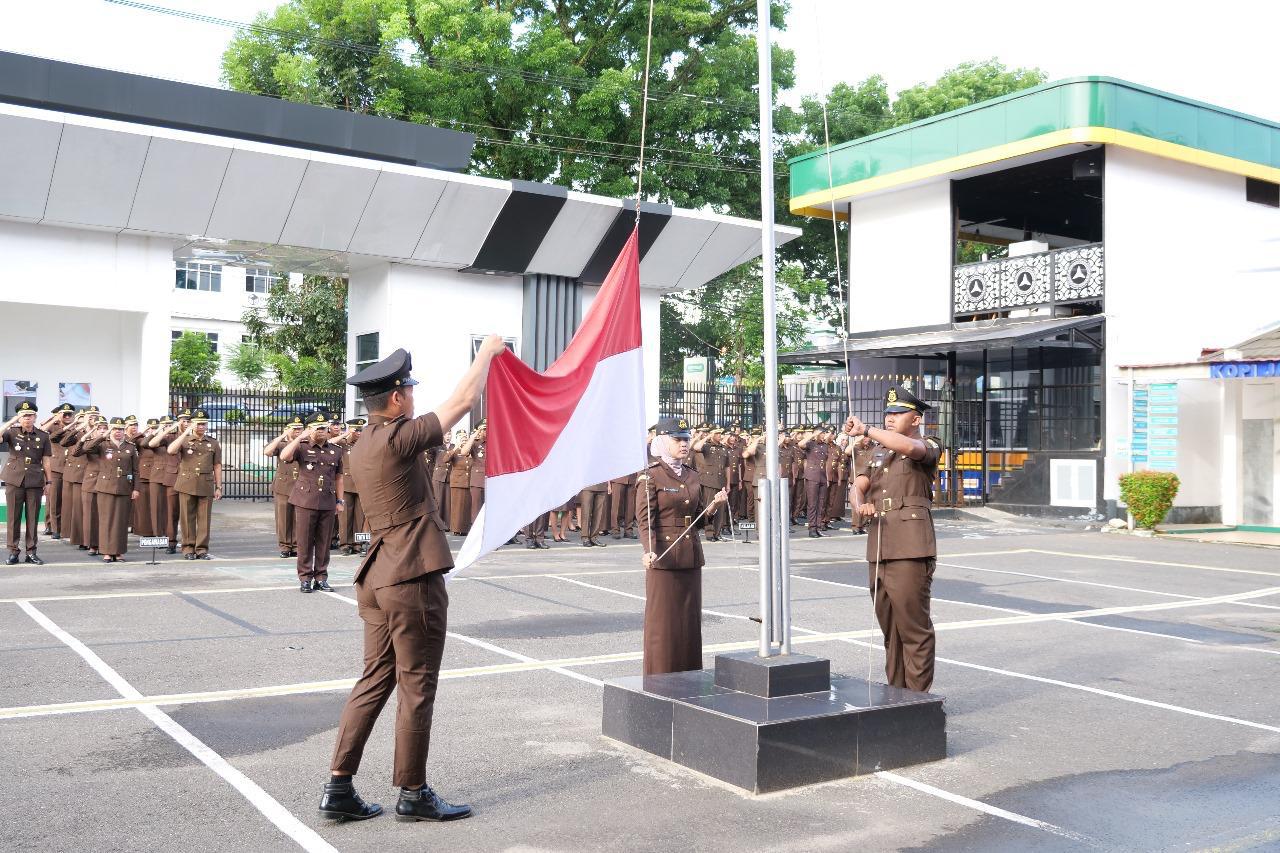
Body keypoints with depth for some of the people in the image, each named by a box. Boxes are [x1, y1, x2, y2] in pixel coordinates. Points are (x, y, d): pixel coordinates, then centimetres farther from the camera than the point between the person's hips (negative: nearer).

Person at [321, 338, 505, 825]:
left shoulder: (363, 447, 10)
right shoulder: (398, 438, -15)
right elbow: (463, 400, -10)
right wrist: (488, 351, 2)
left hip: (376, 579, 9)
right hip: (414, 580, -9)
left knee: (374, 680, 13)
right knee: (416, 688, 2)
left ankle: (339, 787, 14)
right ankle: (413, 794, 12)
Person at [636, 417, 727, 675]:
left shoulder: (692, 476, 12)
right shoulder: (650, 477, -8)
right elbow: (644, 519, -14)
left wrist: (714, 505, -2)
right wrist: (649, 551, -28)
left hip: (691, 556, 7)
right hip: (663, 556, -6)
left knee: (690, 618, 11)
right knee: (662, 619, 0)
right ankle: (659, 677, 11)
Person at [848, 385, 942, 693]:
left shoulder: (928, 446, 2)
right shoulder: (879, 452, 23)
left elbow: (909, 447, -22)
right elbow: (859, 485, 14)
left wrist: (866, 431, -28)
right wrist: (861, 504, -9)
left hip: (910, 551, -7)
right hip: (878, 549, 7)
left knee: (914, 627, -7)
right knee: (890, 629, 12)